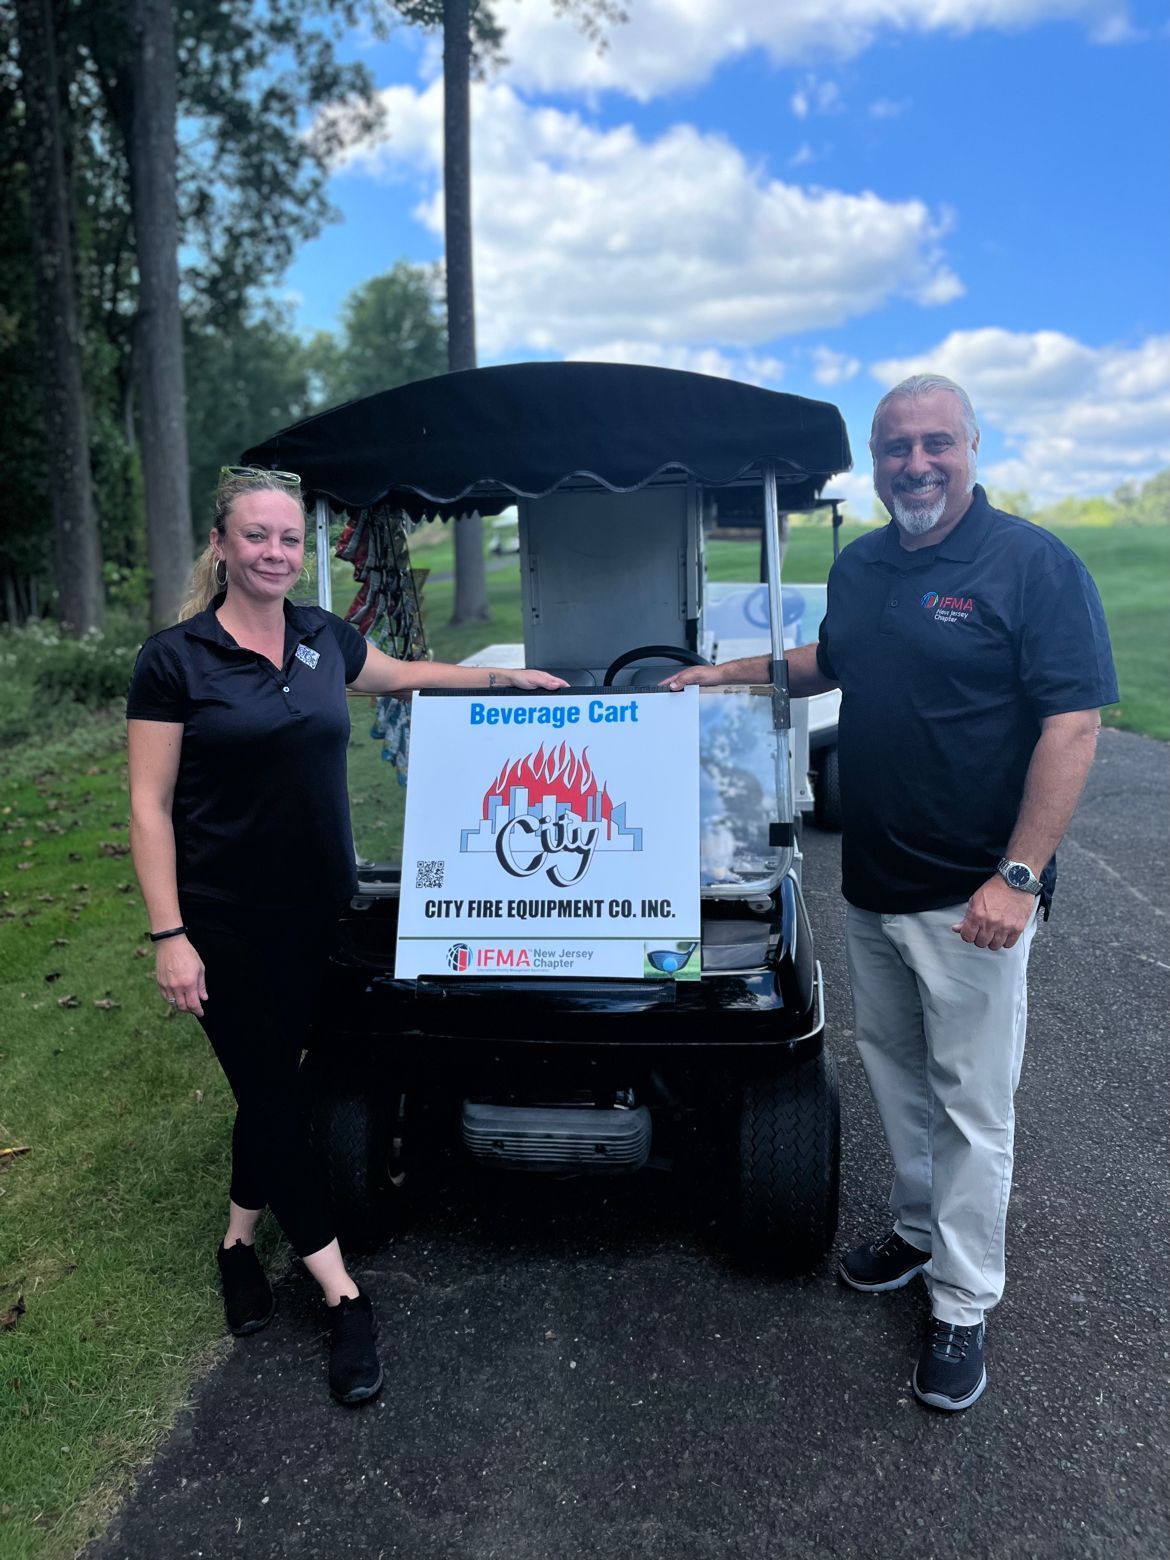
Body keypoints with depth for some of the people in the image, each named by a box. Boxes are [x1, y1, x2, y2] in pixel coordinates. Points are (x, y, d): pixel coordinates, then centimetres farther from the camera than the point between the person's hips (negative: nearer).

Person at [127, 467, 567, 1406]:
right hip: (226, 922, -5)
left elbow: (401, 674, 24)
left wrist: (508, 678, 22)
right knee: (268, 1091, 2)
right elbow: (150, 807, -10)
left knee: (274, 1081, 14)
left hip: (318, 909, 5)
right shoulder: (175, 659, -10)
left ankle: (241, 1242, 37)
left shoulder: (324, 638, 4)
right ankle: (343, 1296, 13)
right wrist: (169, 935, -14)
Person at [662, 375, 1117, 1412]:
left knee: (972, 1107, 5)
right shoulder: (859, 566, 9)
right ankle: (918, 1230, 40)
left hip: (970, 897, -6)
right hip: (871, 885, 7)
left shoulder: (1032, 564, -13)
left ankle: (963, 1307, 21)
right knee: (893, 1071, 20)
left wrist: (1018, 876, -24)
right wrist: (734, 673, 14)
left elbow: (1073, 723, -18)